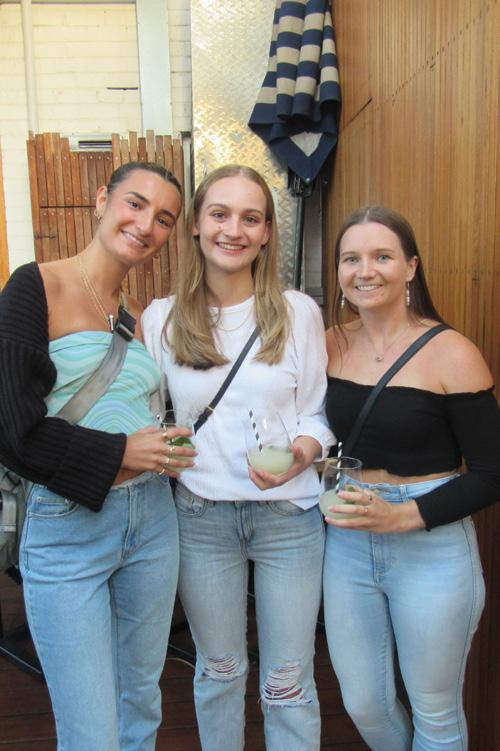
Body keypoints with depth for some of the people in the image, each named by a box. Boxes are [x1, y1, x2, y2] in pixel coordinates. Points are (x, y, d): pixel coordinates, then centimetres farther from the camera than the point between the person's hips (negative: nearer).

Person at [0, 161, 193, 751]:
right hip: (66, 529, -5)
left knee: (141, 703, 21)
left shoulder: (144, 316, 8)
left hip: (152, 523, 6)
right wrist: (119, 453, -11)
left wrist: (164, 447, -3)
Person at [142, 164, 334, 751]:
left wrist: (302, 452, -20)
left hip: (289, 513, -1)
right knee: (218, 671, 21)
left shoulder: (299, 312, -3)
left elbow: (318, 413, 0)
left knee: (288, 681, 13)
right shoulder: (160, 318, -1)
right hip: (200, 516, 1)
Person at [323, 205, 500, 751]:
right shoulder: (330, 345, 0)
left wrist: (403, 515, -21)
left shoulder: (451, 354, -13)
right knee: (363, 705, 19)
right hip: (345, 544, 4)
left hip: (431, 548, -4)